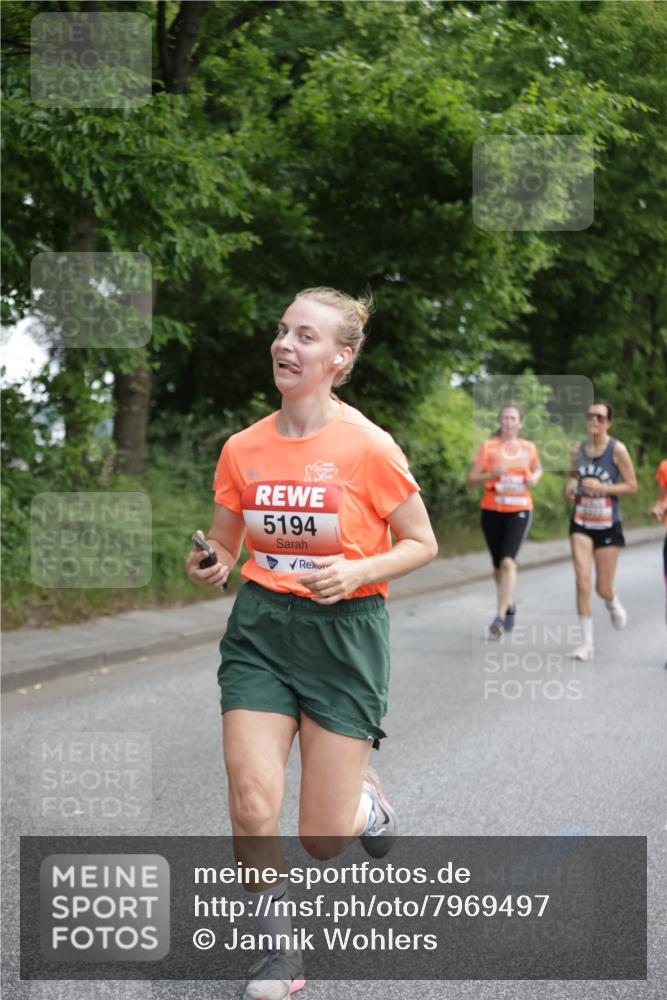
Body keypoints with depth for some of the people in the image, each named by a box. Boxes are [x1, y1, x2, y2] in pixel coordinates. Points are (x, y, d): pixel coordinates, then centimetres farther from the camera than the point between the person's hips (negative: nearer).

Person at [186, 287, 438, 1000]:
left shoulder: (368, 447, -10)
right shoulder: (242, 448, 1)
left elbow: (421, 544, -2)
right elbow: (223, 547, 12)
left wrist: (358, 571, -19)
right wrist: (209, 566, -11)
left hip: (343, 632, -3)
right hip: (260, 628, 3)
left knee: (323, 840, 0)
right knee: (252, 807, -10)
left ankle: (365, 796, 38)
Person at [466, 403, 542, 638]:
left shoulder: (528, 448, 5)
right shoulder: (488, 447, -1)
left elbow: (537, 469, 25)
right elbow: (470, 479, -3)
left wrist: (535, 477, 2)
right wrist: (492, 474, -21)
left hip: (519, 511, -1)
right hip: (492, 511, 1)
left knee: (508, 561, -18)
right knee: (498, 565, 11)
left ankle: (500, 617, -19)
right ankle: (509, 606, 37)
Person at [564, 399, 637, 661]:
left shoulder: (617, 450, -9)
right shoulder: (578, 450, 2)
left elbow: (632, 485, -7)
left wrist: (601, 487, -20)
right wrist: (570, 487, -6)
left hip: (608, 526, -2)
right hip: (581, 524, 2)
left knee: (603, 589, 5)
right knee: (582, 582, -11)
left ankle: (613, 604, 44)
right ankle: (587, 643, -3)